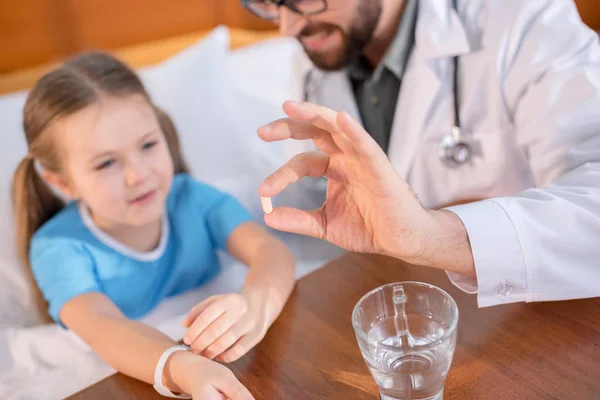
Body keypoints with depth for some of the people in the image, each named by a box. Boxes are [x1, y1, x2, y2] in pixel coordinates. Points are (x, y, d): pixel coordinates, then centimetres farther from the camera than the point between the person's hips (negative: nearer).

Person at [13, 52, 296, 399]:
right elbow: (101, 325, -31)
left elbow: (271, 250, -21)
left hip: (228, 367, 2)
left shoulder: (193, 198, -8)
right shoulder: (59, 248, -14)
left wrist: (257, 304, -44)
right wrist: (185, 369, -50)